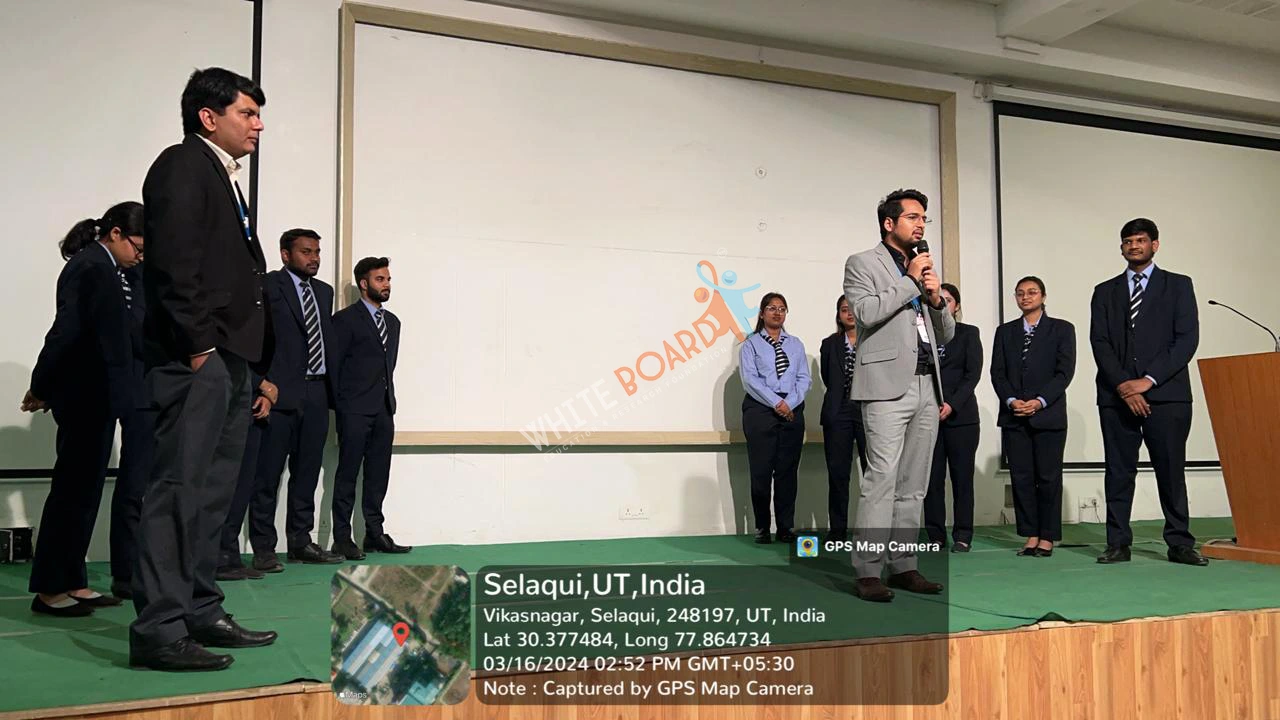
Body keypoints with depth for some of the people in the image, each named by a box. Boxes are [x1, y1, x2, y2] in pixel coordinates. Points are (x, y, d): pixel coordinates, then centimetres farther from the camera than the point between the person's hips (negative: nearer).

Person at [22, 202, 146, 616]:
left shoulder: (106, 269, 14)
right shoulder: (90, 268, -15)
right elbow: (66, 332, -18)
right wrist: (41, 389, -13)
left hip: (97, 399, 10)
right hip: (85, 399, -10)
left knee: (85, 490, 12)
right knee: (73, 489, -3)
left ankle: (73, 583, 19)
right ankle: (50, 589, 6)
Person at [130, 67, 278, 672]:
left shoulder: (226, 179, 23)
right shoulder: (184, 165, -4)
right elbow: (174, 263, -15)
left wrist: (255, 362, 12)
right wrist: (199, 345, -18)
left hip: (228, 360, 10)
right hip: (195, 358, -9)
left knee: (211, 493, 11)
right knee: (178, 489, -9)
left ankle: (200, 613, 19)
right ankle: (158, 630, -4)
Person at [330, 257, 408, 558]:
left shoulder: (392, 321, 17)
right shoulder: (345, 319, -2)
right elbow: (333, 365, -3)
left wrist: (390, 399, 10)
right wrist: (339, 405, -5)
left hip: (384, 409, 6)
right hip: (355, 410, -6)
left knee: (378, 475, 8)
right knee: (348, 474, -2)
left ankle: (375, 534, 14)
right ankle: (342, 538, 3)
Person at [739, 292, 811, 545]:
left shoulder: (795, 344, 15)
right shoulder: (750, 344, 5)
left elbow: (804, 378, 7)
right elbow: (750, 379, -7)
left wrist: (790, 403, -9)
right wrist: (776, 403, -14)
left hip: (792, 411, 3)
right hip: (760, 410, -3)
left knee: (788, 470, 4)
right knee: (761, 470, -2)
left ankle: (786, 527, 11)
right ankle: (762, 528, 6)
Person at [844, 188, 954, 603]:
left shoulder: (924, 268, 23)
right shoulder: (862, 264, 5)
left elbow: (947, 336, 20)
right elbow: (867, 312, -14)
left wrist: (936, 299, 2)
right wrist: (910, 281, -6)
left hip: (927, 387, 7)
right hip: (888, 385, -7)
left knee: (913, 485, 6)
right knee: (882, 479, -12)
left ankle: (902, 565, 12)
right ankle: (868, 572, -10)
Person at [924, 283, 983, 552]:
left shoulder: (969, 333, 8)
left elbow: (973, 373, -1)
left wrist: (952, 405, -12)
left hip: (960, 415, -1)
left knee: (962, 477, 0)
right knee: (932, 477, 0)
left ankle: (962, 536, 6)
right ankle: (935, 535, 6)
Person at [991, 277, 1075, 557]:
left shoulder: (1061, 329, 6)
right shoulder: (1005, 331, 15)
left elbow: (1065, 371, -3)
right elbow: (997, 372, 8)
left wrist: (1040, 401, -14)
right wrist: (1011, 400, -8)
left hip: (1049, 415, -3)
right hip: (1013, 416, 3)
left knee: (1048, 477, -1)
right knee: (1021, 477, 2)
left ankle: (1047, 537, 7)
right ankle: (1030, 536, 8)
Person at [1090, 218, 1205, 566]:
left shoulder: (1178, 285, 10)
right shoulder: (1105, 291, 15)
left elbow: (1187, 338, -1)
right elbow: (1099, 342, 5)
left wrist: (1148, 380, -10)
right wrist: (1123, 385, -9)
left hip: (1166, 394, -2)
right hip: (1116, 395, 2)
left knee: (1171, 470, 0)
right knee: (1119, 472, 2)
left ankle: (1179, 544, 8)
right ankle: (1118, 544, 6)